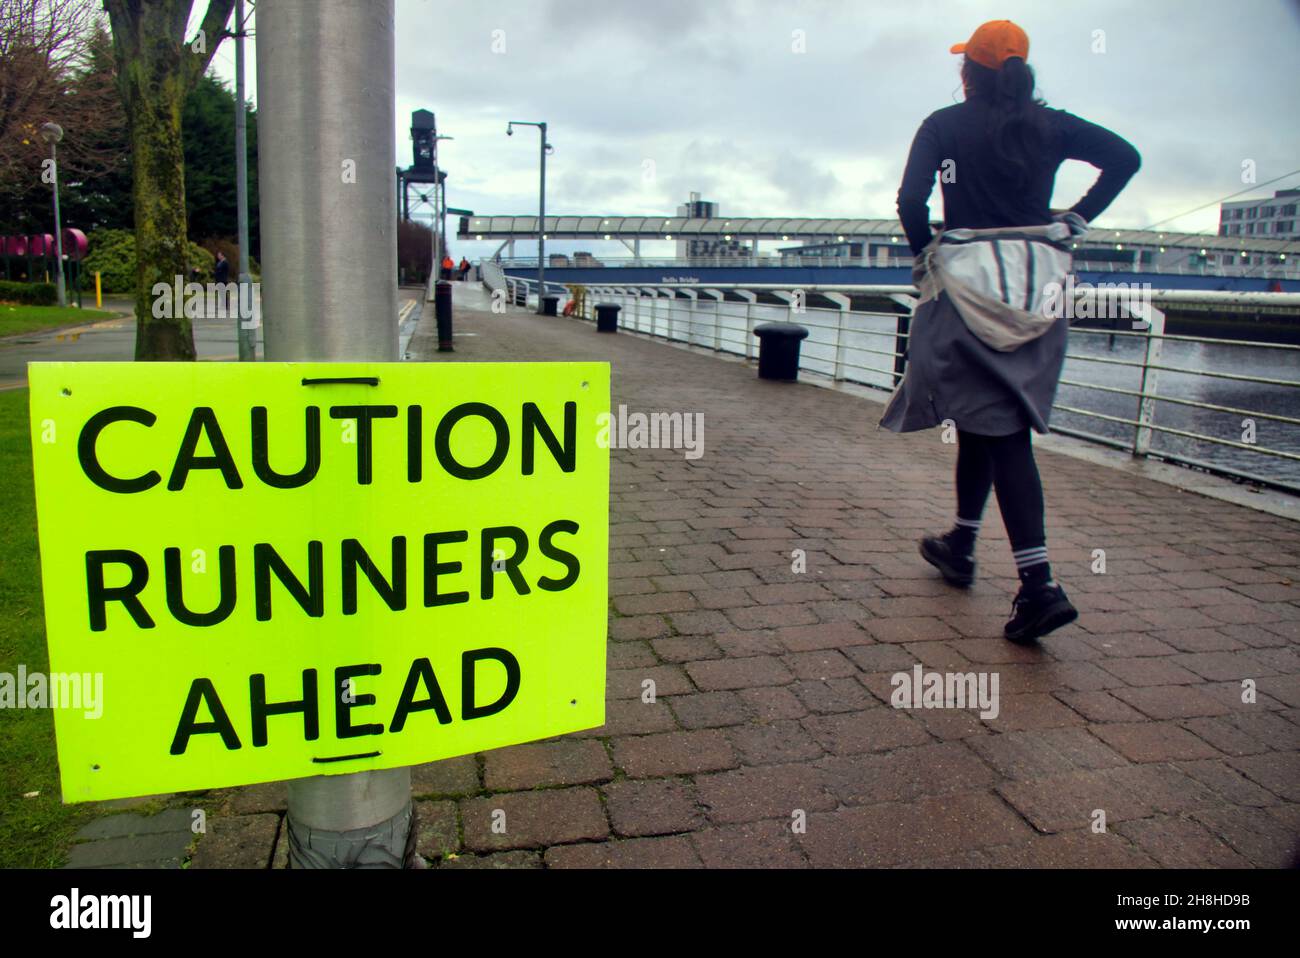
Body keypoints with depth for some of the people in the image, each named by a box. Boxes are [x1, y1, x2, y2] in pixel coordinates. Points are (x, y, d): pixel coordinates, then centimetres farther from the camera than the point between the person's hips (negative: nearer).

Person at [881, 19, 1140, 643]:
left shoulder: (944, 125, 1)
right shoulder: (1049, 125, 11)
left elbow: (911, 200, -11)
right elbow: (1124, 157, 3)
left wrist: (925, 255, 4)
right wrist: (1076, 220, 8)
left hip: (969, 279, -4)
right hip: (1038, 279, 5)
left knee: (1001, 430, -6)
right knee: (987, 416, 16)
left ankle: (1039, 583, -14)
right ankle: (961, 545, 28)